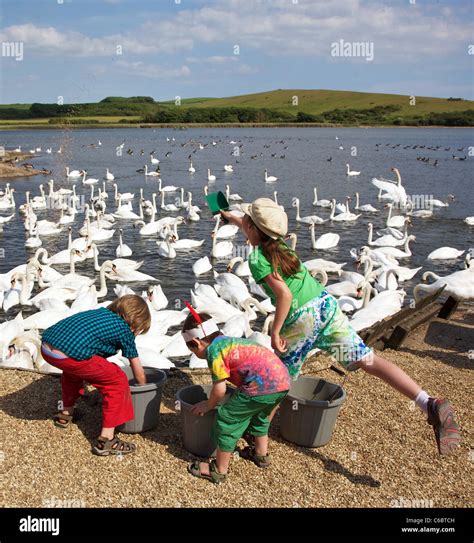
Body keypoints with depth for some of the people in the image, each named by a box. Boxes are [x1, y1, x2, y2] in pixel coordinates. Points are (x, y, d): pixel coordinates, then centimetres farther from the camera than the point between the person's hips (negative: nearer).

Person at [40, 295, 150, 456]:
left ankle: (66, 412, 51)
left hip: (46, 348, 8)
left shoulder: (101, 312, 28)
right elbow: (138, 371, 22)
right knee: (117, 380, 7)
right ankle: (106, 439, 7)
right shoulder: (124, 330, 11)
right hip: (69, 355, -8)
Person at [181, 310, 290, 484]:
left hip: (262, 385, -9)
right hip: (283, 380, 9)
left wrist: (208, 405, 16)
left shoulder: (214, 350, -2)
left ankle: (220, 470, 17)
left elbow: (219, 389, -5)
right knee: (259, 415, 34)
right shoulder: (229, 341, 25)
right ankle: (261, 454, 50)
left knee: (227, 419, 6)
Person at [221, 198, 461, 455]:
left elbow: (284, 294, -18)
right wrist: (231, 217, 54)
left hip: (300, 319, -6)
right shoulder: (279, 244, 16)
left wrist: (275, 332, -8)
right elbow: (253, 231, 38)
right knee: (368, 360, -3)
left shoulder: (257, 259, -8)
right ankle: (430, 404, -15)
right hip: (326, 304, 6)